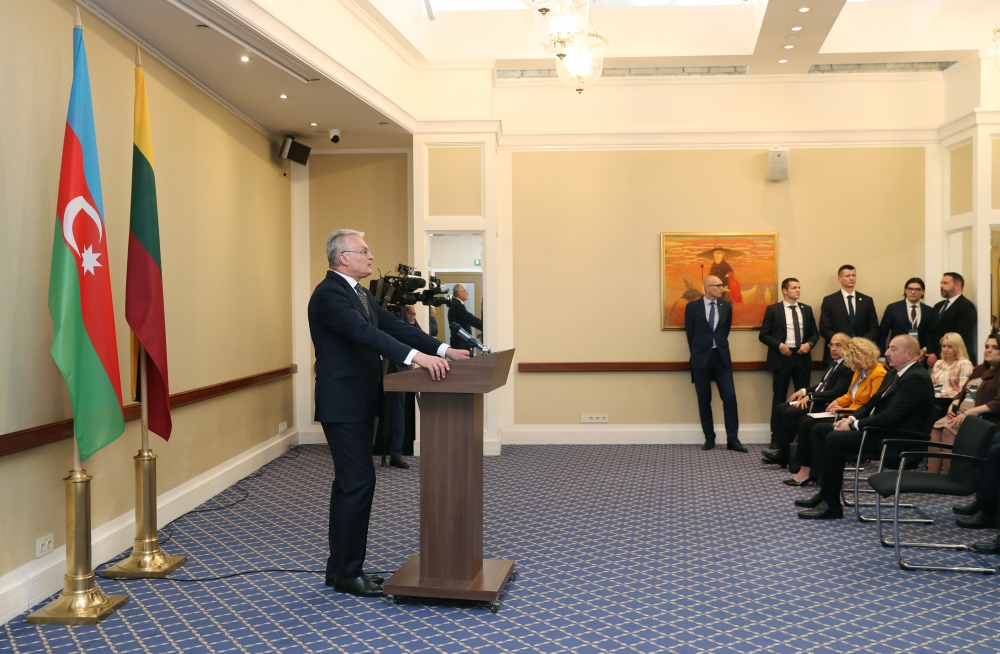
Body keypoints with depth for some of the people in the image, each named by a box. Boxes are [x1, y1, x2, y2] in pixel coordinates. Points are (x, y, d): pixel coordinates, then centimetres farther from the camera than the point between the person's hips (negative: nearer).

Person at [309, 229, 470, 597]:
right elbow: (364, 332, -30)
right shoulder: (328, 294, -16)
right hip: (343, 403, -10)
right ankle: (348, 572, 4)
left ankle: (339, 568, 21)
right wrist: (416, 356, -41)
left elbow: (393, 326, 10)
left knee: (348, 483, 13)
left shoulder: (359, 293, 15)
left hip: (359, 402, 10)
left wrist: (443, 350, -1)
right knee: (359, 482, -7)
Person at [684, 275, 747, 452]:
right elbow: (689, 333, 6)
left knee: (730, 397, -5)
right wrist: (697, 352, 10)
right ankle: (709, 438, 14)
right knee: (704, 400, 3)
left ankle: (732, 439, 1)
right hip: (702, 358, -2)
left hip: (722, 357, 2)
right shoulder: (692, 307, -2)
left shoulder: (726, 307, 5)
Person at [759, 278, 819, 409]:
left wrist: (809, 344, -6)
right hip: (782, 357, -3)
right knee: (779, 397, 2)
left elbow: (814, 333, 15)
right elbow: (763, 335, -3)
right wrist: (779, 345, -16)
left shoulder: (807, 309, 11)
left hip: (802, 357, 4)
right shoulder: (773, 309, -1)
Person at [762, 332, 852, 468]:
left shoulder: (848, 366, -12)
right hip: (815, 400, 10)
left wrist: (810, 396, -19)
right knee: (778, 408, -2)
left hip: (825, 405, -10)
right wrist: (804, 391, 7)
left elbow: (836, 392, -21)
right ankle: (778, 447, -2)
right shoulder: (834, 363, 18)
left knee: (790, 412, -25)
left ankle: (783, 453, -14)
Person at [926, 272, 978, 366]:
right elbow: (931, 332, 12)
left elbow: (961, 337, -17)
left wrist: (938, 356, -15)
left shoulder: (966, 306, -9)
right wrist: (931, 354, -5)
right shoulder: (938, 306, 17)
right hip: (936, 360, 7)